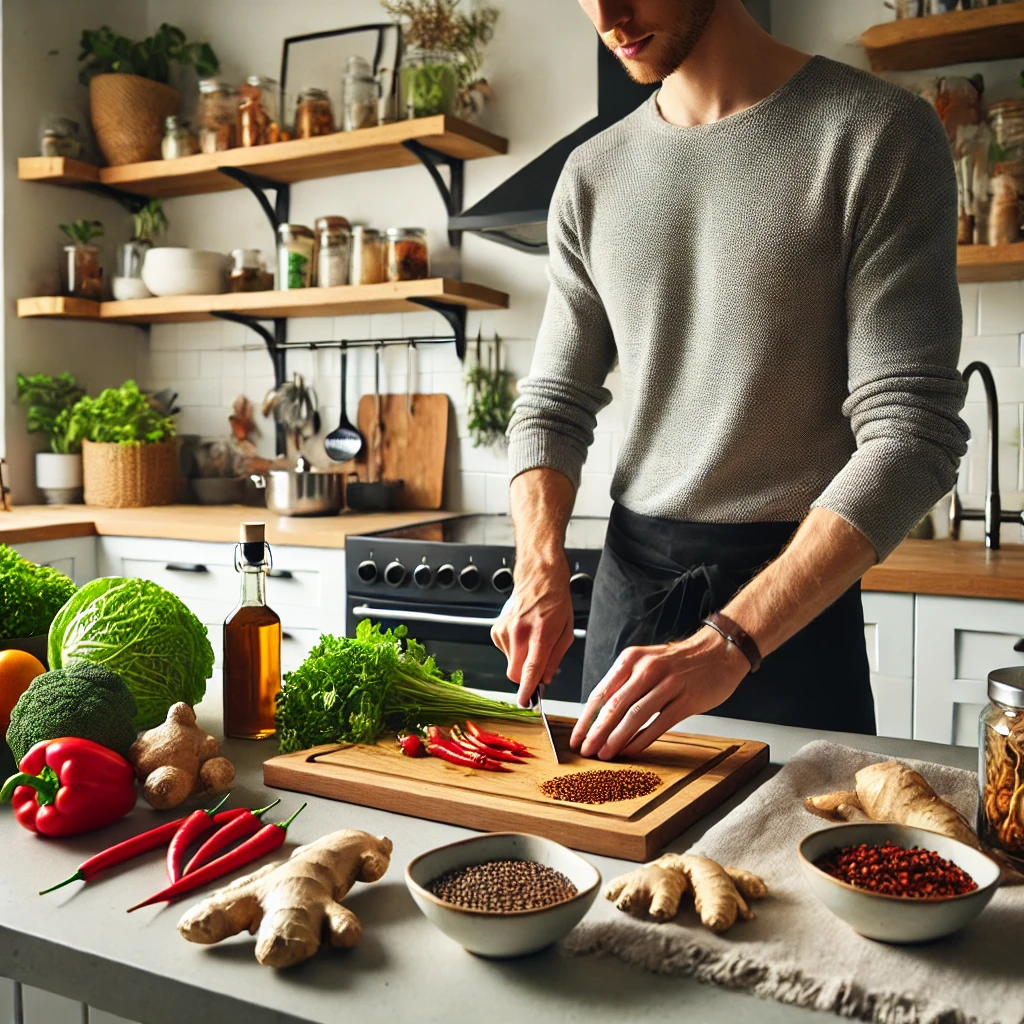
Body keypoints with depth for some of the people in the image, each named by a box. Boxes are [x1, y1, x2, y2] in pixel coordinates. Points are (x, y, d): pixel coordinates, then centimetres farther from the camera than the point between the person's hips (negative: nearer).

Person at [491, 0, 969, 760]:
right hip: (628, 581, 5)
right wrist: (541, 573, -11)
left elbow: (912, 433, -17)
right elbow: (555, 405, 7)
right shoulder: (592, 177, 5)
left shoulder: (879, 134, -10)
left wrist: (731, 640, -25)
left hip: (797, 591, -4)